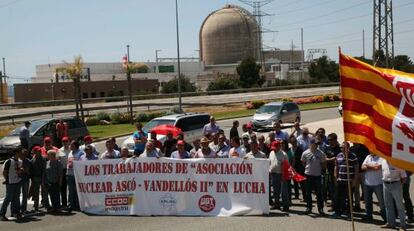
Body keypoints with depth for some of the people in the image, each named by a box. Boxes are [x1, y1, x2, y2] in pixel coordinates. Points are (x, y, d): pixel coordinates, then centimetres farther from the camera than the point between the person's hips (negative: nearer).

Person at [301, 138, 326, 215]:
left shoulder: (321, 153, -4)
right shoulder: (305, 153, -3)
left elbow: (324, 164, 6)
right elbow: (303, 163, 11)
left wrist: (320, 169, 0)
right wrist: (308, 168, 6)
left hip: (317, 175, -1)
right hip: (308, 175, 1)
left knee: (319, 193, 3)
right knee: (308, 192, 8)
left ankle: (320, 208, 12)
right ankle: (308, 207, 20)